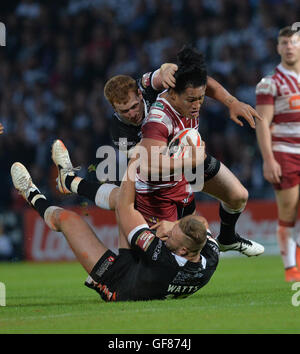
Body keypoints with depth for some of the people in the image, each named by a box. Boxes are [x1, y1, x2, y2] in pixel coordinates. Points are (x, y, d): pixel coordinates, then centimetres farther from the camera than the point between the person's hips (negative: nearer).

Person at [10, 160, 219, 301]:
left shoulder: (164, 261, -47)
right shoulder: (211, 259, -32)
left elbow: (124, 208, -33)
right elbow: (201, 224, -3)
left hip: (116, 287, -6)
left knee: (66, 217, 2)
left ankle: (33, 196, 38)